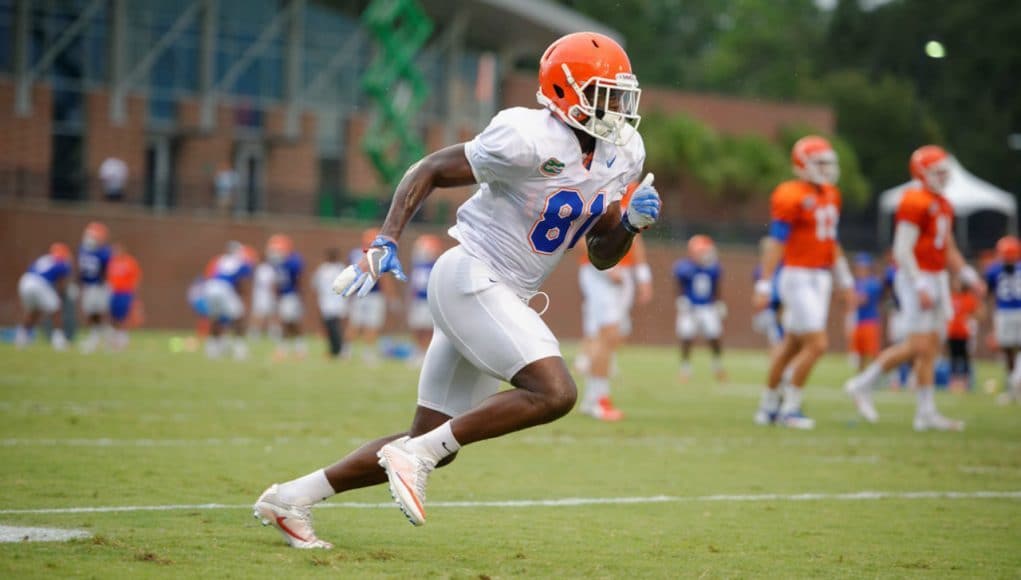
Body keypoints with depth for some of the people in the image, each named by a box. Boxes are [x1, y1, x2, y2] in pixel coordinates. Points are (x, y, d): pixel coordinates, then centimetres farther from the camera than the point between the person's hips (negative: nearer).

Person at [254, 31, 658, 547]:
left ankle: (291, 498, 16)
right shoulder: (529, 141, -17)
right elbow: (430, 170, -9)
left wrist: (632, 222, -6)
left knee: (433, 444, 8)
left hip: (502, 299, 9)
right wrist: (385, 242, -19)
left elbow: (601, 256, 14)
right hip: (469, 278, -9)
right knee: (555, 392, -24)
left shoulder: (622, 155, 6)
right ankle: (413, 456, -16)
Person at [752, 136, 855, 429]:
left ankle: (768, 406, 23)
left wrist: (846, 281, 21)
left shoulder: (830, 196, 12)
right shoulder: (791, 197, -14)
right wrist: (764, 285, -16)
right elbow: (775, 243, -14)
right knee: (817, 344, -11)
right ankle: (789, 408, 1)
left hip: (820, 278, 8)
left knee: (792, 345, 13)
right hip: (798, 276, -8)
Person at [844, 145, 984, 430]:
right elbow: (902, 250, -19)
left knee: (932, 346, 7)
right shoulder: (914, 202, -15)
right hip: (916, 280, -9)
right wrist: (920, 287, -24)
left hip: (936, 279, 9)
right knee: (919, 347, -10)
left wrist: (968, 276, 12)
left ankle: (927, 412, 9)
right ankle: (864, 385, 2)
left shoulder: (942, 204, 15)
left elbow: (948, 249, 23)